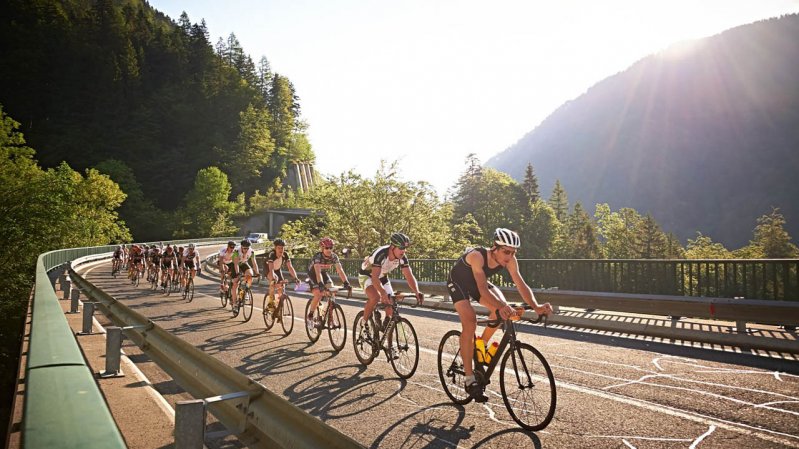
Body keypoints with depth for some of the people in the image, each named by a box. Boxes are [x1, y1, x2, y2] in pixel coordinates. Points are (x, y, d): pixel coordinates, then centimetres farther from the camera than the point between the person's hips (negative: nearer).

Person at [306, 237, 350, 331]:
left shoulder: (334, 257, -21)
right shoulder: (317, 256, -33)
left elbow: (340, 270, -29)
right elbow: (318, 271, -46)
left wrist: (346, 282, -42)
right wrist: (320, 284, -60)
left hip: (324, 273, 4)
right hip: (313, 274, -4)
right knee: (318, 295, -23)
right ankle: (309, 317, -4)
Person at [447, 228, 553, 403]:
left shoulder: (509, 260, -23)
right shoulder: (477, 256, -39)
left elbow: (521, 284, -27)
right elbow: (483, 289, -46)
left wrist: (536, 307, -43)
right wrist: (501, 307, -62)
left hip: (476, 283, 6)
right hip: (458, 282, -6)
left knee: (502, 308, -15)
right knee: (470, 322, -24)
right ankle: (469, 379, -17)